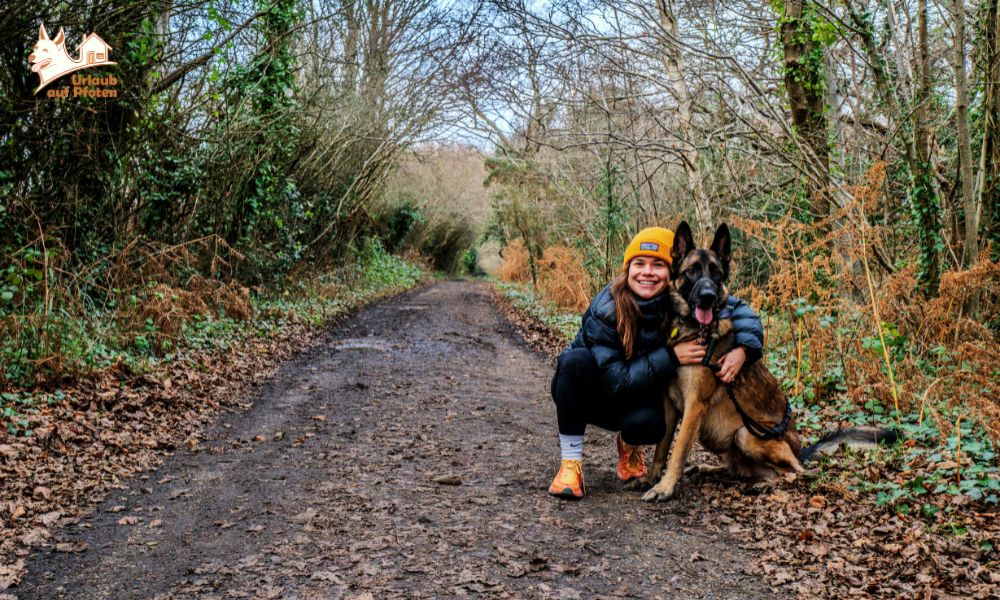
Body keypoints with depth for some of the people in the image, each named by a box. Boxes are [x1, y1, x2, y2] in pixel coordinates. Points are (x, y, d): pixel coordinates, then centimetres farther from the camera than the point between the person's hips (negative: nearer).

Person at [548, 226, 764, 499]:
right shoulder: (605, 310, -29)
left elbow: (738, 308, -7)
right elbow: (615, 381, -28)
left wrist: (744, 348, -27)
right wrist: (671, 357, -34)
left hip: (637, 400, 2)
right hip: (588, 394, -2)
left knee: (648, 423, -33)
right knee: (575, 360, -35)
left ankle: (629, 446, 6)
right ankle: (571, 462, -23)